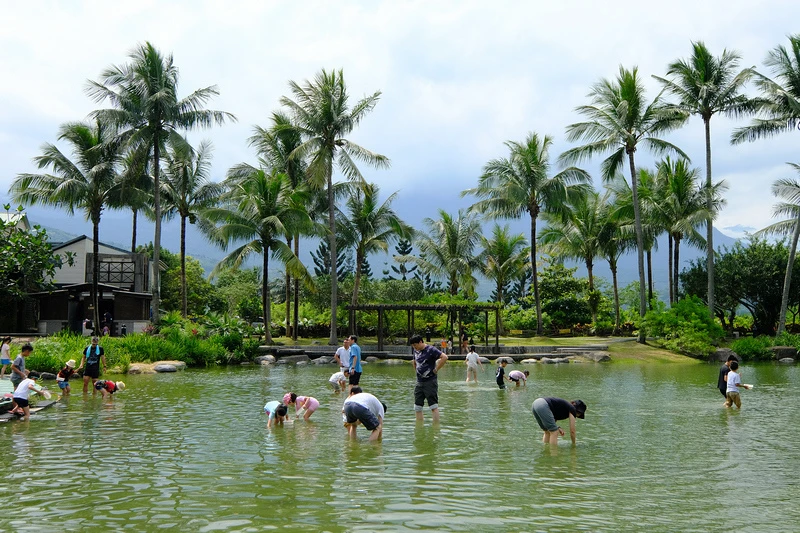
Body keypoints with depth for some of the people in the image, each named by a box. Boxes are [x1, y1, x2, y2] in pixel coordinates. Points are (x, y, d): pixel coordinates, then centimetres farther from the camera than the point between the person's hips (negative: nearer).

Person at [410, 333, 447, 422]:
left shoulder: (431, 350, -11)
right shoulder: (416, 351, 12)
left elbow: (444, 357, -22)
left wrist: (436, 369, -17)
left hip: (430, 382, -8)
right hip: (419, 382, 8)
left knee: (433, 406, -6)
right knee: (417, 407, 7)